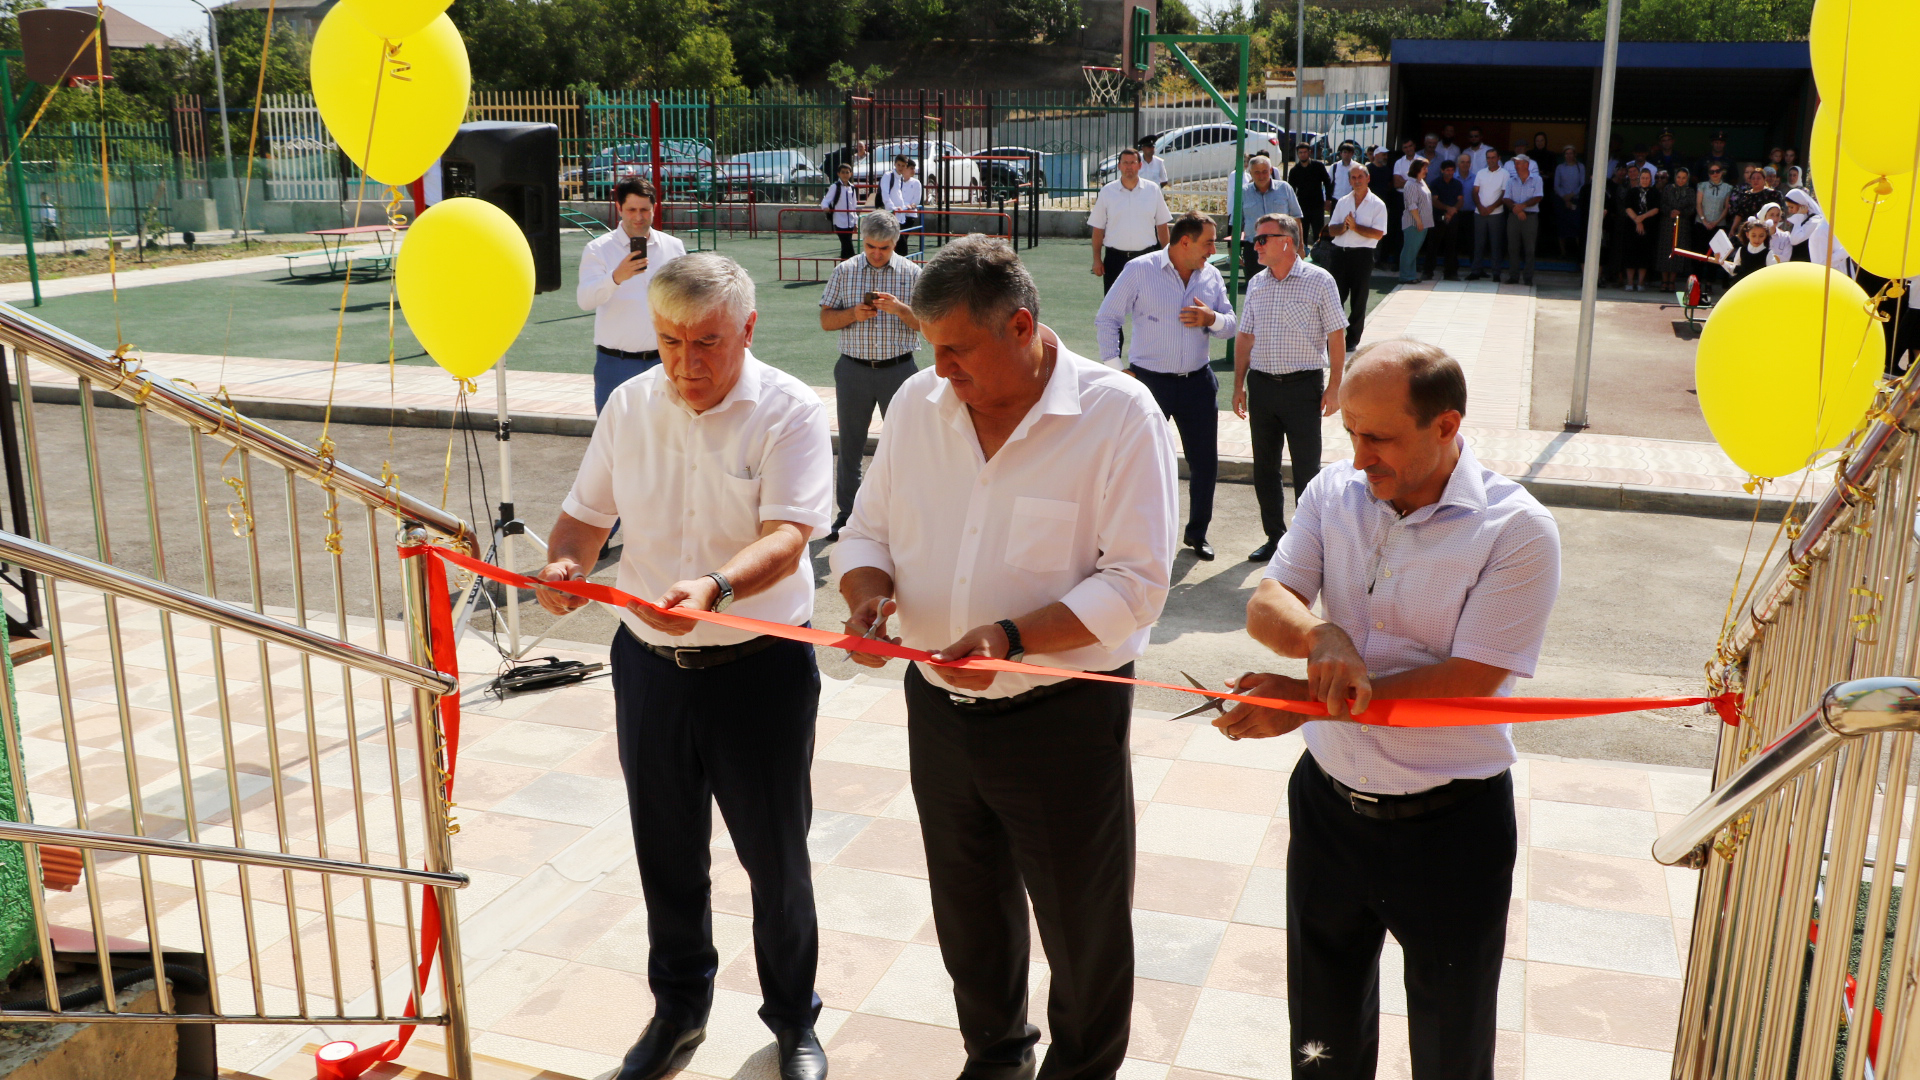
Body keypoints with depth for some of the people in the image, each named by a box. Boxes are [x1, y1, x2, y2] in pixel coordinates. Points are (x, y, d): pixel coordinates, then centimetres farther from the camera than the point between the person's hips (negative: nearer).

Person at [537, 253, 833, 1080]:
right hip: (650, 663, 4)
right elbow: (586, 513, 8)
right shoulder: (629, 405, 3)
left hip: (760, 666, -4)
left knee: (775, 856, 9)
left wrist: (715, 588, -42)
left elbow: (784, 538, -24)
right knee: (666, 853, 17)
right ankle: (679, 1007, 39)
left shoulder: (789, 413, -12)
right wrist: (564, 563, -15)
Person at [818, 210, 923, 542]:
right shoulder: (844, 271, 4)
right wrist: (854, 314, -14)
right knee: (850, 444, 7)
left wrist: (899, 308, -19)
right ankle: (847, 513, 18)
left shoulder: (911, 273, 2)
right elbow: (826, 320, 5)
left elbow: (925, 323, 0)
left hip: (899, 368, -1)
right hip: (854, 368, 1)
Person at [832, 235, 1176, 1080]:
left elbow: (1135, 581, -18)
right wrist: (868, 593, -14)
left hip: (1062, 717, -5)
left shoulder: (1119, 415, -15)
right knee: (968, 910, 23)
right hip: (938, 708, 5)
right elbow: (869, 529, 8)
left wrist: (1013, 637, -29)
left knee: (1082, 926, 11)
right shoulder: (920, 403, 1)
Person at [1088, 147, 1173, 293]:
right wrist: (1097, 259, -1)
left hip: (1146, 256, 1)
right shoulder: (1107, 191, 3)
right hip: (1115, 258, 0)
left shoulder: (1153, 190, 5)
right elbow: (1098, 228, 4)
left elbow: (1162, 225, 9)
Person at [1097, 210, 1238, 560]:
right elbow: (1107, 319, -2)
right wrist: (1115, 368, -7)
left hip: (1198, 382, 4)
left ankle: (1197, 532, 27)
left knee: (1205, 462, 9)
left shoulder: (1211, 276, 8)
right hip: (1149, 381, -4)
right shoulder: (1140, 270, -6)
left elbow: (1231, 326, 12)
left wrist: (1211, 318, -11)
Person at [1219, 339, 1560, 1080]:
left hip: (1449, 824, -4)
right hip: (1329, 801, 4)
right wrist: (1322, 638, -30)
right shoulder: (1335, 492, -3)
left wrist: (1305, 701, -25)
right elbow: (1266, 604, -6)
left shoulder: (1517, 531, -19)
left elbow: (1467, 683, -23)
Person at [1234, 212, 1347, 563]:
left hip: (1303, 386, -5)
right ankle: (1275, 535, 23)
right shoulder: (1256, 284, 10)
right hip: (1261, 385, 5)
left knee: (1306, 468, 1)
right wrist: (1239, 385, 10)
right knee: (1264, 466, 10)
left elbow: (1336, 337, -4)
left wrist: (1334, 386, -9)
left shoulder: (1319, 281, -4)